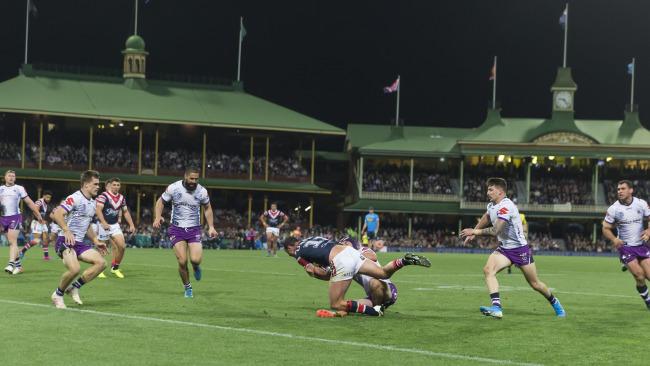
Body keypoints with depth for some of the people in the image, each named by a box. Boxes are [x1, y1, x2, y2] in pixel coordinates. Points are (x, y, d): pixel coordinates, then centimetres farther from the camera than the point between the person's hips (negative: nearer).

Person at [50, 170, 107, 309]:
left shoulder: (92, 202, 16)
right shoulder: (75, 198, -12)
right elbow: (56, 214, -25)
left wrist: (96, 241, 24)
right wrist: (66, 230, -34)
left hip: (79, 243, 9)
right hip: (66, 241, -9)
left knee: (101, 262, -6)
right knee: (74, 269, -30)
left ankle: (74, 288, 5)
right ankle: (58, 295, -3)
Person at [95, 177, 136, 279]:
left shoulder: (121, 198, 9)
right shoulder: (103, 196, -12)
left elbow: (125, 212, 19)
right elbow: (98, 210, -21)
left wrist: (131, 225, 11)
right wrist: (104, 223, -32)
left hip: (115, 225, 5)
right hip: (104, 225, -5)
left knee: (122, 246, -7)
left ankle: (115, 267, 10)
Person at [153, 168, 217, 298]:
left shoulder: (202, 191, -5)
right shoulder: (173, 188, -9)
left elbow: (207, 208, 11)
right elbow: (161, 201, 5)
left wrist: (211, 227, 3)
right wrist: (157, 217, -12)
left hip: (194, 229, 1)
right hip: (177, 229, -1)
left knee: (196, 259, -18)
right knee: (182, 261, -12)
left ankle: (196, 267, 22)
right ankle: (187, 288, 13)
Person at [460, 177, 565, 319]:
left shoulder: (506, 206, -24)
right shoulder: (492, 205, 3)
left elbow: (495, 231, -30)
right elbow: (485, 218, 27)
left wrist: (475, 231, -20)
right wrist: (473, 232, 25)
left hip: (520, 248, -7)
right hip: (504, 248, 7)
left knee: (535, 284, 6)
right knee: (488, 270, -21)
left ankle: (555, 302, 34)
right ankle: (496, 308, -29)